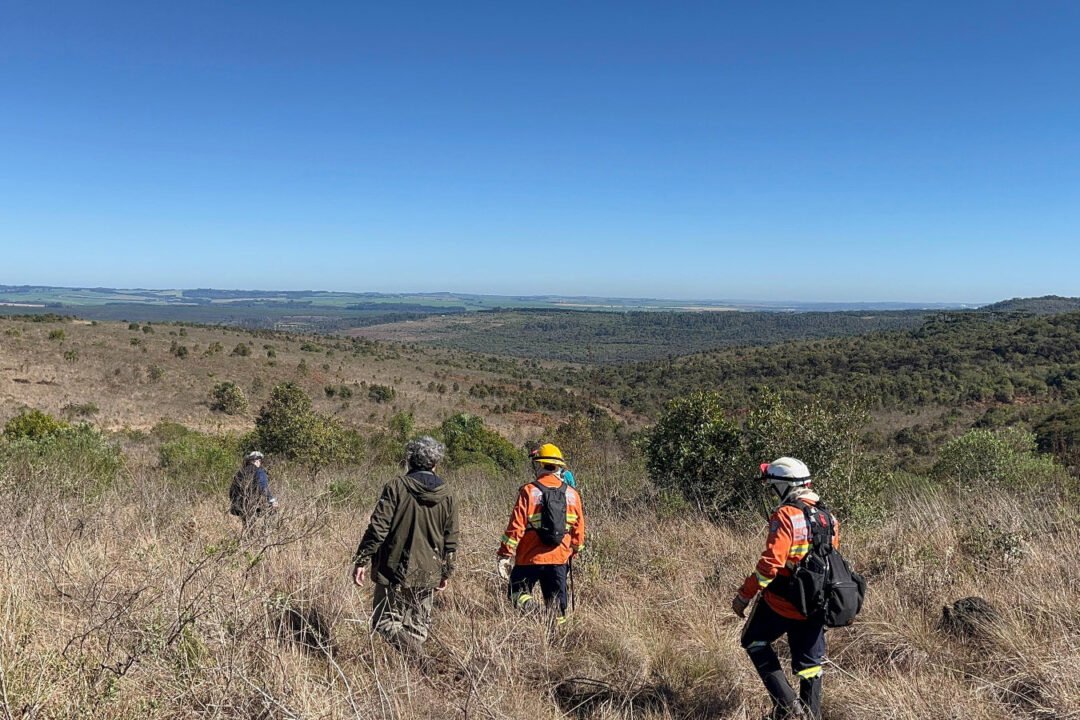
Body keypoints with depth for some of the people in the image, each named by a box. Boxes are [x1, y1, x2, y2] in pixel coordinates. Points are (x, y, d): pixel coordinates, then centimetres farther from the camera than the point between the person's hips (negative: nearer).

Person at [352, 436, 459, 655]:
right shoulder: (447, 495, 2)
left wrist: (361, 560, -4)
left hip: (394, 571, -4)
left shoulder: (396, 487, -10)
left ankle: (413, 654, -14)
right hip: (428, 575, 4)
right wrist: (446, 572, 17)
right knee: (418, 626, 17)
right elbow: (451, 539, 6)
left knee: (384, 620, 8)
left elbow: (378, 528, -13)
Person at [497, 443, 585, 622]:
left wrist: (504, 554, -5)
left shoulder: (529, 491, -9)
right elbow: (578, 529, 9)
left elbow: (516, 526, -12)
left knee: (518, 593, 12)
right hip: (559, 559, 3)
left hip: (529, 558, -3)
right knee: (556, 600, 14)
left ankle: (530, 605, -17)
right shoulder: (572, 495, 3)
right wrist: (574, 552, 24)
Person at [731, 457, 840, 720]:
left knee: (755, 641, 13)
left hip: (781, 601, -7)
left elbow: (771, 563, -24)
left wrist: (744, 595, -15)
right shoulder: (828, 516, 6)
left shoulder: (785, 515, -19)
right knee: (810, 661, 18)